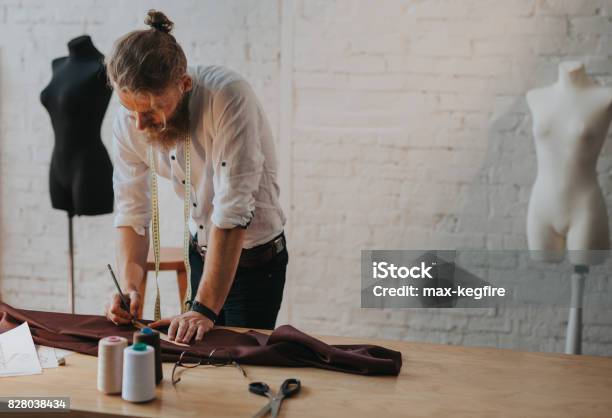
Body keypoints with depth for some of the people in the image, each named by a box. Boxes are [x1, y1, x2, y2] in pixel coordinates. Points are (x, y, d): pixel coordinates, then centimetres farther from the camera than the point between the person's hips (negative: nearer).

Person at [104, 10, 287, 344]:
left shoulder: (228, 97, -31)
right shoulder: (128, 122, -13)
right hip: (201, 251, 5)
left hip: (254, 258, -5)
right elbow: (132, 213, -6)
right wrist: (129, 286, -22)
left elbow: (233, 211, -34)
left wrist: (204, 309, -35)